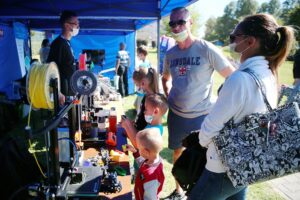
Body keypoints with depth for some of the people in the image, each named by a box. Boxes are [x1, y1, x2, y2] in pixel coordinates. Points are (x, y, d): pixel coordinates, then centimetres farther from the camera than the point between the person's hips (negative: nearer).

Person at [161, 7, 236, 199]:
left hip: (202, 116, -5)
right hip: (175, 115, 5)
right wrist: (169, 98, 7)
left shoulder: (207, 49, -14)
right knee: (178, 153, 20)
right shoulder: (170, 54, 2)